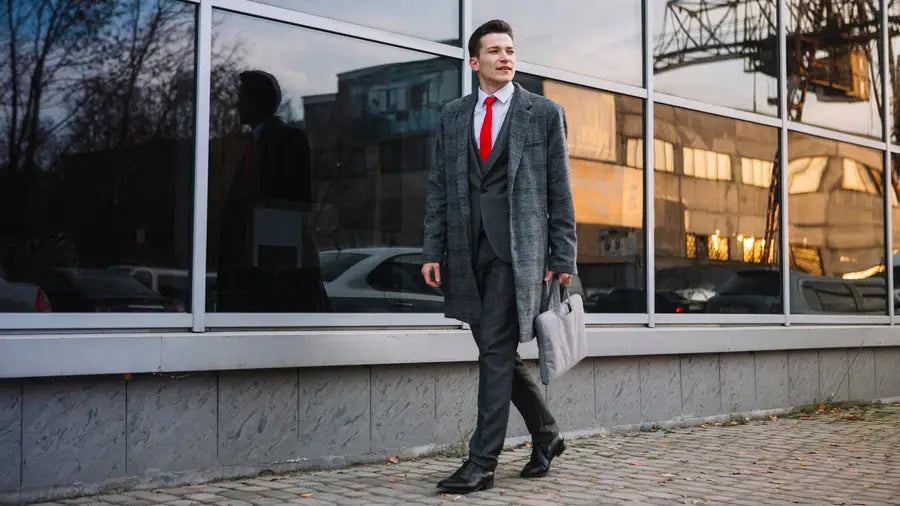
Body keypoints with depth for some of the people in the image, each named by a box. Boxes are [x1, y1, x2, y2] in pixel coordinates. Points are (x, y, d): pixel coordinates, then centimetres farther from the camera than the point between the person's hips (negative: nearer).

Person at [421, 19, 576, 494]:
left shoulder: (544, 112, 4)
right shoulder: (453, 115, 13)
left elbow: (560, 191, 1)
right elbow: (438, 187, 12)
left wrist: (563, 257, -4)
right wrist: (433, 251, 4)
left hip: (518, 245, -5)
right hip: (468, 247, 5)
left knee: (497, 349, -8)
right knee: (497, 349, 11)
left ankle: (482, 461, -1)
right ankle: (546, 434, 30)